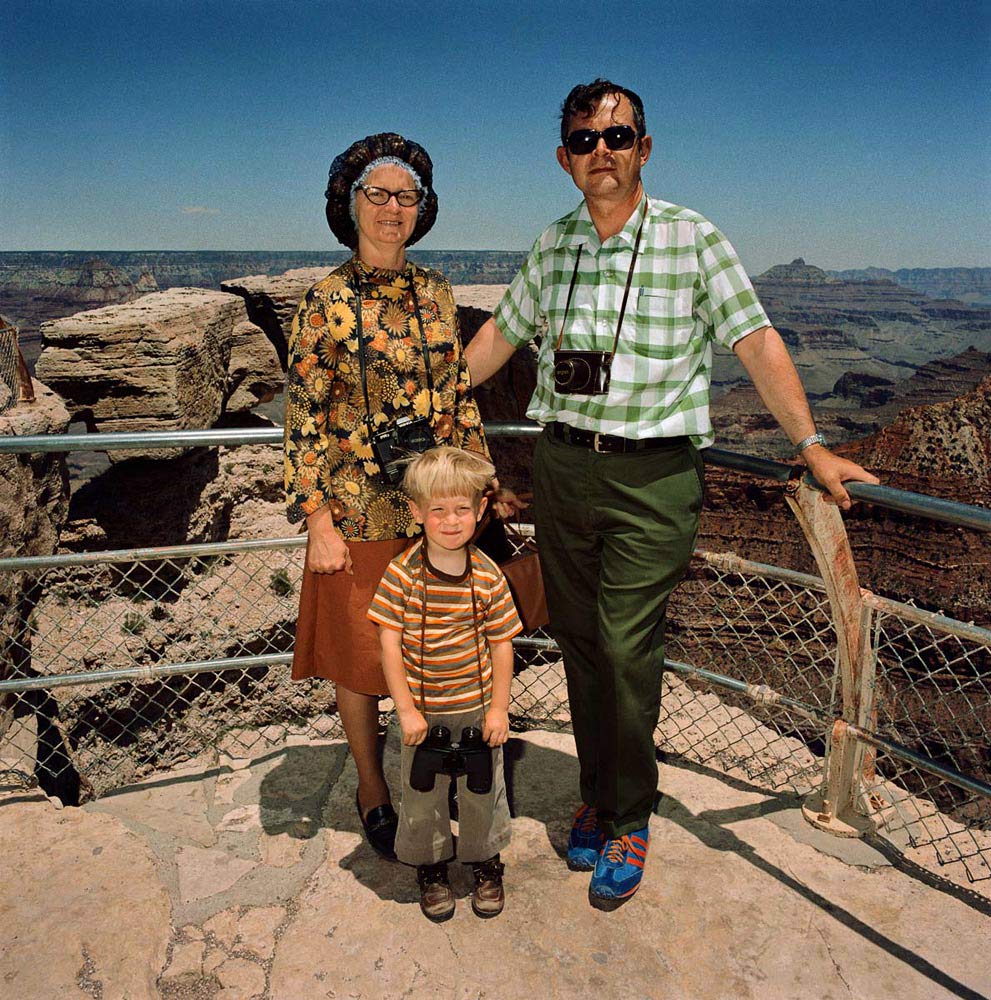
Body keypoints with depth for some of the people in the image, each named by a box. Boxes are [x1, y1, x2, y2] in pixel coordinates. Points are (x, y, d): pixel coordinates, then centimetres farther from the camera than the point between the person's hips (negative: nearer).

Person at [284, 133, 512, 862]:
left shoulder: (436, 294, 7)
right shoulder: (327, 302, -8)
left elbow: (461, 397, 11)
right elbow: (304, 420, -9)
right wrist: (318, 522, -13)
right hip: (362, 512, -4)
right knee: (363, 657, 9)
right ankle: (373, 792, 31)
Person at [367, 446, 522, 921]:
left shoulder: (488, 576, -12)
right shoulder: (402, 573, -16)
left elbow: (501, 645, -5)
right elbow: (390, 644, -12)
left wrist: (499, 708, -5)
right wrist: (406, 709, -12)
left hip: (477, 704, 1)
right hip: (422, 708, 0)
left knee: (482, 788, 17)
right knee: (422, 793, 16)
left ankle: (486, 862, 42)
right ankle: (430, 866, 40)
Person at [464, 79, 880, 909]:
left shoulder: (695, 239, -3)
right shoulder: (552, 246, 9)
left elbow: (757, 342, -4)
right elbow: (502, 332, 20)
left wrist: (812, 445, -10)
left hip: (653, 475, -4)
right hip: (561, 467, 4)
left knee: (627, 651, -6)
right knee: (579, 643, 10)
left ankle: (629, 820, 16)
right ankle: (597, 795, 29)